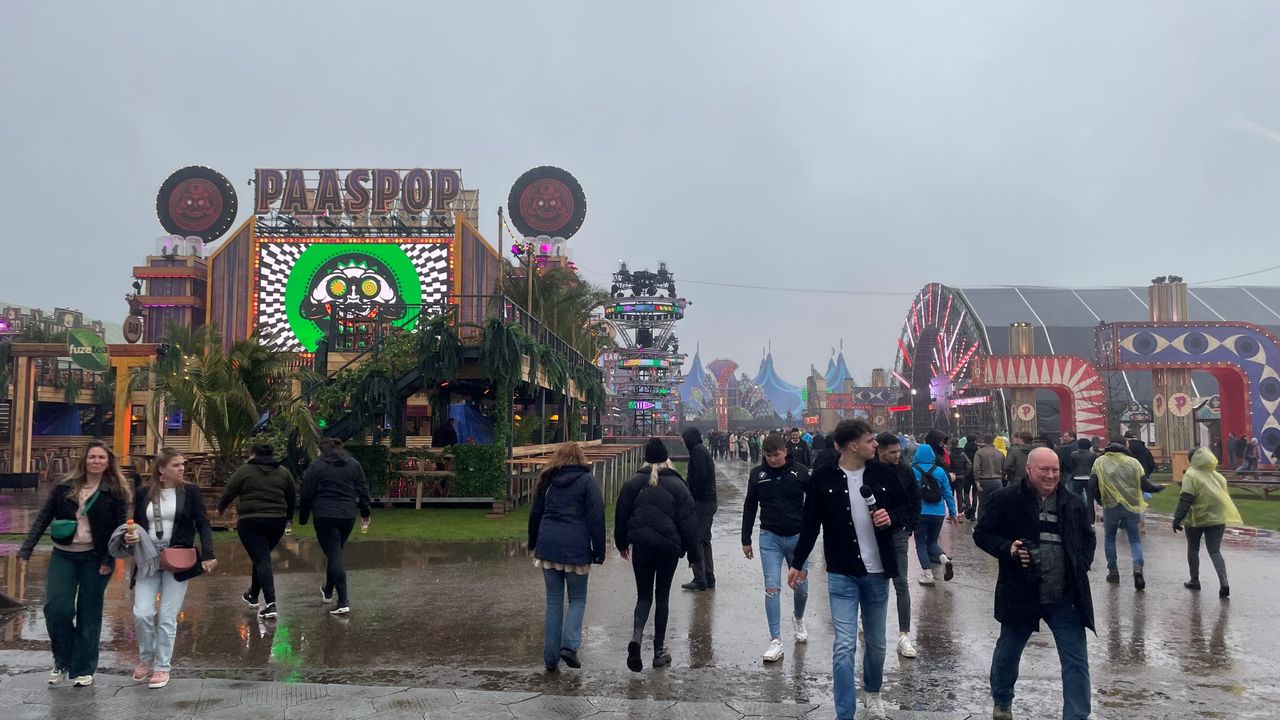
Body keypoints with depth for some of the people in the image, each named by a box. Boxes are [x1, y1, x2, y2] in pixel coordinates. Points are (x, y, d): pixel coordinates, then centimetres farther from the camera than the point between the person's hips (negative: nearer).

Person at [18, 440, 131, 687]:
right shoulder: (63, 487, 3)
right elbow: (42, 519, 6)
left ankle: (83, 669, 15)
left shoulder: (115, 492, -4)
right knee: (56, 608, -9)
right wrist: (25, 551, 0)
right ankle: (62, 661, 15)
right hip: (63, 556, 2)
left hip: (95, 559, -2)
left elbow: (120, 528, -5)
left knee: (89, 614, 3)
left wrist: (110, 560, -13)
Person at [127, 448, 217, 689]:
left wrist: (207, 555, -15)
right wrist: (131, 537, -9)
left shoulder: (190, 492, -1)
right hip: (148, 561, 2)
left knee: (167, 617, 1)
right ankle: (145, 660, 21)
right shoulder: (144, 493, 4)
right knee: (142, 613, -5)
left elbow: (203, 524, -3)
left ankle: (162, 667, 15)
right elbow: (137, 525, 14)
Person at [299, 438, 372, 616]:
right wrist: (365, 514, 15)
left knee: (334, 556, -5)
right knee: (335, 553, 22)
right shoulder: (354, 465, 10)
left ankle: (343, 601, -13)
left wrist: (303, 518, 8)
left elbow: (307, 496, -1)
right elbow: (363, 491, 9)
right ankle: (328, 592, 37)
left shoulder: (315, 467, -1)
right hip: (348, 516, 4)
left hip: (324, 516, -4)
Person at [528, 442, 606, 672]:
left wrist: (534, 545, 26)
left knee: (553, 601, 10)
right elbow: (596, 518, -6)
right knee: (578, 599, 12)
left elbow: (535, 514, 16)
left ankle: (551, 657, 11)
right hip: (576, 549, -3)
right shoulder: (588, 481, 0)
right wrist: (599, 551, -3)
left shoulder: (548, 480, 12)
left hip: (548, 547, 3)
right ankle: (569, 645, -8)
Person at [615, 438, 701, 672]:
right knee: (662, 596, 11)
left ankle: (636, 637, -15)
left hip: (641, 546, 1)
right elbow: (688, 520, -3)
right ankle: (659, 651, 15)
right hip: (668, 547, -1)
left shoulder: (634, 483, 1)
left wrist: (622, 543, 19)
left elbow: (621, 514, 6)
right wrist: (693, 553, 4)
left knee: (644, 595, 11)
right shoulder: (676, 484, -3)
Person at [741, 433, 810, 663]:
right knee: (772, 588, -6)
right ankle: (776, 640, 0)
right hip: (770, 538, 0)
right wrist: (746, 539, 8)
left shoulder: (800, 472, -6)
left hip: (797, 537, 0)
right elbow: (749, 508, 7)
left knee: (801, 587, 11)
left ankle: (798, 618, 43)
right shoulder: (757, 474, -1)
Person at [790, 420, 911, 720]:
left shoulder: (883, 473, -3)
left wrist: (891, 517, -14)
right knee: (844, 646, -7)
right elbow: (811, 523, 0)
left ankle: (873, 692, 44)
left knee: (876, 642, 18)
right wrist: (798, 563, 3)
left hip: (877, 572, 3)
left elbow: (906, 510, 9)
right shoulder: (823, 476, -9)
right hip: (842, 574, -3)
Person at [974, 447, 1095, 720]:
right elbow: (981, 533, -2)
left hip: (1066, 597, 2)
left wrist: (1081, 566, 2)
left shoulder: (1072, 502, 5)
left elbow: (1088, 539, 18)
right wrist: (1007, 549, -18)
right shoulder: (1006, 499, -8)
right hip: (1021, 594, -2)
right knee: (1008, 653, 17)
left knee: (1076, 661, 1)